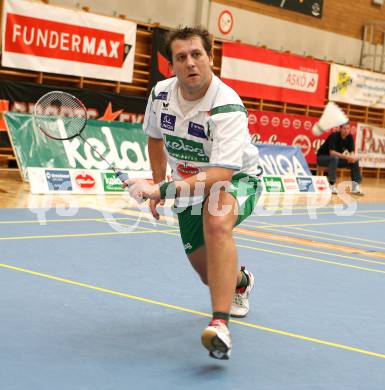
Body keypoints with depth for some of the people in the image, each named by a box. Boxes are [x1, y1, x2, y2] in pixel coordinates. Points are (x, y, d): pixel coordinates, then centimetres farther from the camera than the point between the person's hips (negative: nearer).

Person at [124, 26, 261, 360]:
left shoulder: (227, 107, -31)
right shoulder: (161, 94, -11)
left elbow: (221, 174, -40)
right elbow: (155, 138, 11)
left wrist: (163, 189, -48)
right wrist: (157, 186, 6)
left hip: (236, 179, -6)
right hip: (191, 185, 6)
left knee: (217, 220, -41)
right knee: (205, 268, 13)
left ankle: (220, 325, -42)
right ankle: (240, 281, 53)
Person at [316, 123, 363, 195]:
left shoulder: (350, 137, -5)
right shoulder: (334, 136, -24)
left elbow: (352, 152, -8)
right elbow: (332, 152, -33)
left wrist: (352, 157, -33)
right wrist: (347, 157, -41)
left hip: (337, 158, 7)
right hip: (322, 157, -6)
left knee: (355, 160, -9)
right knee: (335, 158, -38)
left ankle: (355, 186, -10)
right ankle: (332, 185, -35)